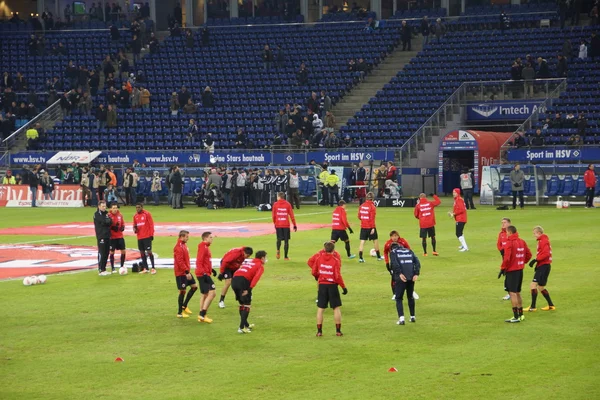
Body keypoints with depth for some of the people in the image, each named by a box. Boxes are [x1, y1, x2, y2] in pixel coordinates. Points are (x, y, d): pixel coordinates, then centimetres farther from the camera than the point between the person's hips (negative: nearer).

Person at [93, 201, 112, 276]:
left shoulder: (106, 213, 16)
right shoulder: (97, 214, -6)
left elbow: (110, 222, 4)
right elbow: (104, 221, -17)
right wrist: (108, 220, 0)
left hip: (107, 236, 7)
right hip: (101, 236, -7)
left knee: (106, 253, 8)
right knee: (101, 253, -8)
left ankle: (104, 269, 15)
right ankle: (100, 270, -5)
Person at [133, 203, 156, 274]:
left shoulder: (147, 214, -6)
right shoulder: (135, 216, 10)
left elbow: (151, 224, -6)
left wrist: (151, 234, -11)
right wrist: (134, 229, -3)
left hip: (147, 237, -6)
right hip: (139, 237, 6)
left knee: (149, 251, -8)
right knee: (142, 252, 8)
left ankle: (153, 268, -3)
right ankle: (145, 269, 15)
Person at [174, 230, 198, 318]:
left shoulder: (183, 245, 12)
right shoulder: (178, 247, -19)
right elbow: (180, 262, -24)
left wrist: (188, 270, 17)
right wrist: (186, 272, -25)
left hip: (186, 272, 10)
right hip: (181, 273, -10)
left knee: (194, 286, 12)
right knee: (183, 291, -3)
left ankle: (184, 306, 21)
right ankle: (180, 313, 6)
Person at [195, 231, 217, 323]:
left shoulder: (205, 247, 16)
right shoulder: (203, 248, -14)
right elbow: (199, 262, -22)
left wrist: (211, 269, 18)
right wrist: (203, 273, -27)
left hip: (203, 274, 11)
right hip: (203, 274, -11)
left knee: (205, 294, 15)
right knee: (211, 293, -13)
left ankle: (202, 316, 19)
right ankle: (202, 314, -13)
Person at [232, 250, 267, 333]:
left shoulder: (249, 263, 31)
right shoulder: (260, 266, 10)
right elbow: (256, 277, -9)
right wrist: (249, 289, -18)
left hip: (234, 280, 7)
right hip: (244, 281, -7)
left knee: (242, 304, 22)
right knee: (247, 305, 2)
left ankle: (246, 324, 33)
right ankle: (242, 328, -6)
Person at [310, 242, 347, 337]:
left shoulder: (319, 257, -2)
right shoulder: (336, 260, -11)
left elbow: (314, 272, 5)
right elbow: (338, 276, -14)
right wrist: (344, 287, -5)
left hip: (322, 285, 2)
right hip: (332, 285, -2)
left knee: (320, 309, 8)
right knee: (336, 308, 7)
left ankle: (319, 331, 7)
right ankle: (338, 331, 7)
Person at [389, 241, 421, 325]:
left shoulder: (393, 252, 10)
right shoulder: (409, 251, 22)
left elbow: (394, 263, -12)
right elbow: (417, 262, 8)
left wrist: (400, 274, -18)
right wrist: (416, 274, -1)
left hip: (401, 278, -4)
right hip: (411, 277, 4)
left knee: (399, 298, 2)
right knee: (410, 297, 21)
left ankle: (401, 318, -13)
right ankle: (413, 317, 27)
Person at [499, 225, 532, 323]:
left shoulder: (509, 243, -16)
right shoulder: (522, 242, 8)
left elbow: (507, 258, -21)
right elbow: (528, 254, 11)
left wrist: (503, 268, -11)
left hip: (512, 271, -8)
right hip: (520, 270, 8)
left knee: (512, 293, -4)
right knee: (518, 293, 17)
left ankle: (516, 317, -5)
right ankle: (520, 315, 23)